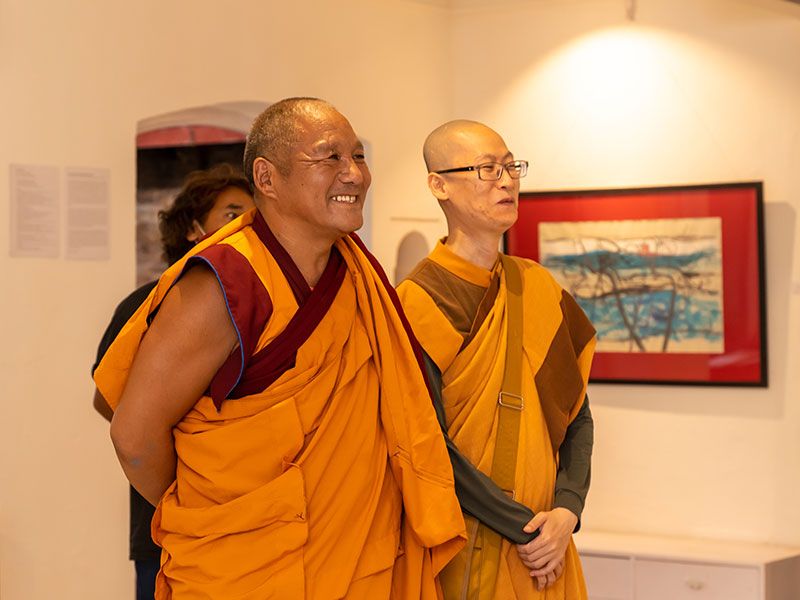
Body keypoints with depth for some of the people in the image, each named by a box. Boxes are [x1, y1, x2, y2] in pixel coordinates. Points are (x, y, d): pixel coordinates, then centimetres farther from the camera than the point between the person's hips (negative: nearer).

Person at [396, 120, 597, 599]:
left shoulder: (539, 288, 6)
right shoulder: (422, 300, -11)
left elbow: (577, 417, 10)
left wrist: (566, 510, -5)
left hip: (544, 548, 6)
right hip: (464, 555, -5)